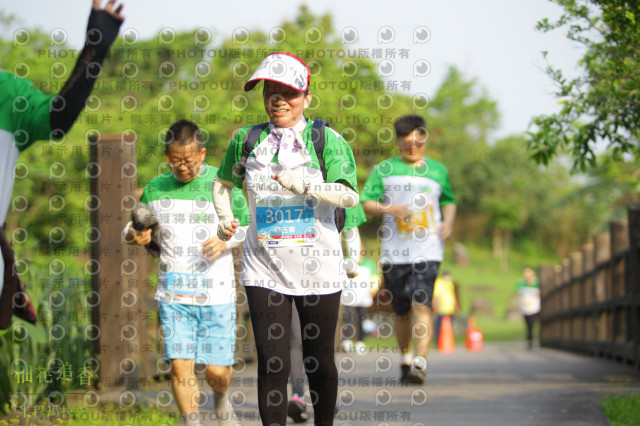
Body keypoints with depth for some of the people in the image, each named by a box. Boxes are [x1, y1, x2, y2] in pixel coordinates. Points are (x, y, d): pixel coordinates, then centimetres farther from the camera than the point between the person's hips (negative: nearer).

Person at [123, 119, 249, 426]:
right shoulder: (155, 189, 7)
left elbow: (248, 229, 7)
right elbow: (133, 228, 18)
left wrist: (227, 242, -13)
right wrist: (134, 236, -5)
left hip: (217, 294, -1)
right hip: (173, 295, 1)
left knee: (217, 370, 0)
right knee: (181, 365, -9)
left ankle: (221, 399, 35)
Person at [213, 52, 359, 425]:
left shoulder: (326, 139, -4)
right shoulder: (247, 140, 5)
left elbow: (351, 196, -15)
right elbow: (223, 183, 23)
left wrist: (305, 185, -27)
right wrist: (225, 219, 6)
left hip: (317, 266, -1)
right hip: (264, 268, 1)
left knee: (319, 361, 10)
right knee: (272, 363, -6)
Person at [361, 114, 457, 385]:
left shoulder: (437, 171, 12)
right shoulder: (384, 170, 7)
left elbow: (449, 200, 26)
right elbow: (366, 203, 3)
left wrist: (448, 220, 6)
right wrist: (389, 209, -15)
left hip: (427, 252, -1)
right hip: (394, 252, 1)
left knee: (421, 305, -17)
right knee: (401, 312, 10)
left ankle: (420, 363, -22)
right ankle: (405, 360, 29)